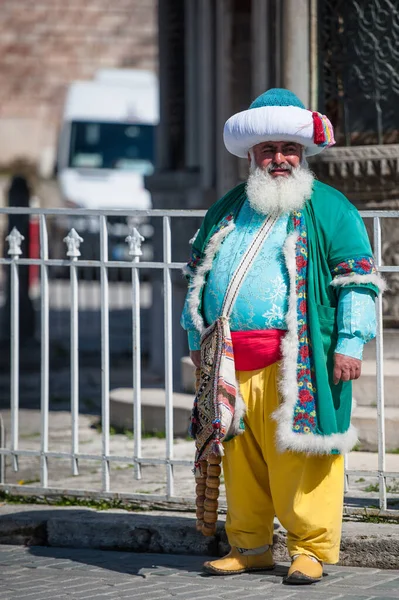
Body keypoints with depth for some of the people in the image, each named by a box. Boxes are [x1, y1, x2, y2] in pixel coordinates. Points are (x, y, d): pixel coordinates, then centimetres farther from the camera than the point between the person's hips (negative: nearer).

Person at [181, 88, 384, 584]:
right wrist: (196, 338, 21)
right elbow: (198, 276, 26)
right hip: (231, 361, 5)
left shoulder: (329, 209, 3)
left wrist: (349, 343, -9)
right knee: (240, 457, 7)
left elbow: (357, 279, -1)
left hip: (297, 364, -4)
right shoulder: (226, 210, 18)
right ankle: (249, 546, 17)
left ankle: (309, 548, 2)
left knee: (298, 457, -7)